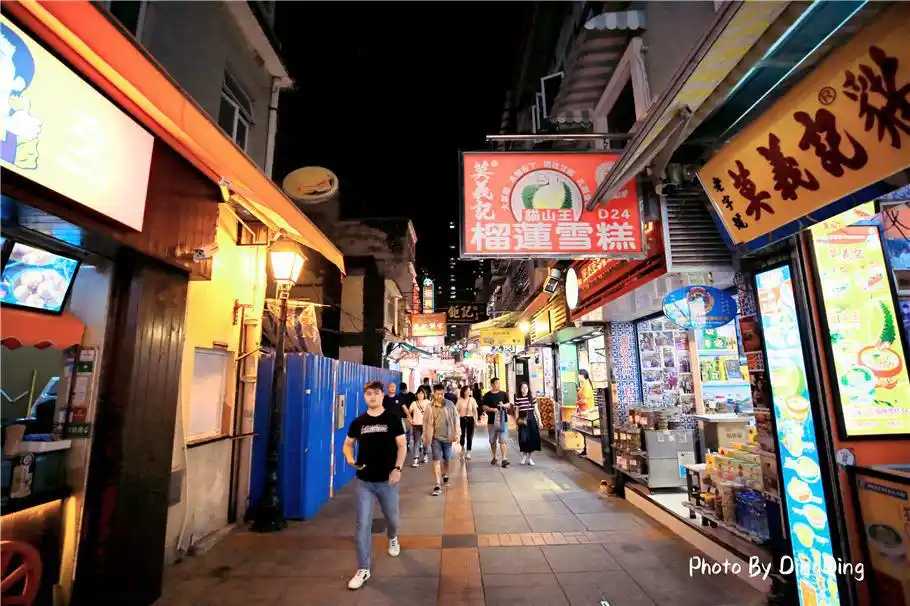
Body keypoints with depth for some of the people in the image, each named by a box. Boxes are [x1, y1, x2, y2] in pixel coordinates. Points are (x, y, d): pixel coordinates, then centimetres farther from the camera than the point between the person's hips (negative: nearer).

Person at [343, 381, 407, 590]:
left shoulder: (392, 419, -7)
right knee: (363, 524, 2)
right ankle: (363, 570, 15)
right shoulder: (358, 422, 0)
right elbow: (348, 444, 11)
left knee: (392, 518, 18)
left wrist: (397, 468, -17)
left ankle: (393, 539, 52)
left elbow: (402, 446, -5)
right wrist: (350, 459, -9)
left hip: (387, 480, -1)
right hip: (364, 481, 1)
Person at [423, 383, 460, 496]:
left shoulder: (450, 405, -6)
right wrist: (426, 439, 1)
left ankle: (445, 475, 46)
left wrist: (457, 434, -2)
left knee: (446, 459, 18)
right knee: (436, 460, -9)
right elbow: (427, 424, 0)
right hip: (436, 437, -1)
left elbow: (455, 419, -1)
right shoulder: (430, 408, -7)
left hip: (447, 437, 1)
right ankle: (438, 485, -5)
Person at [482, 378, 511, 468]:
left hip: (503, 420, 0)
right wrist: (492, 409, -18)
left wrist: (504, 405, -10)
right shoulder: (487, 395, 2)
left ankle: (504, 459, -8)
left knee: (502, 440, -7)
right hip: (492, 421, 0)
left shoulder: (503, 394, 8)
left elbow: (508, 405, 12)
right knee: (492, 441, 11)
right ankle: (494, 457, 27)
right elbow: (484, 407, -1)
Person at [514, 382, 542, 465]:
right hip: (522, 420, -1)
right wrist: (517, 420, -1)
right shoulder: (517, 399, 0)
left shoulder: (532, 398, 3)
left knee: (532, 438, 2)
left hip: (532, 419, 1)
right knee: (523, 438, -6)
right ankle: (524, 455, 18)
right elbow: (517, 411, 5)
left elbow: (536, 410, 6)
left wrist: (539, 421, 5)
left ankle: (530, 458, 16)